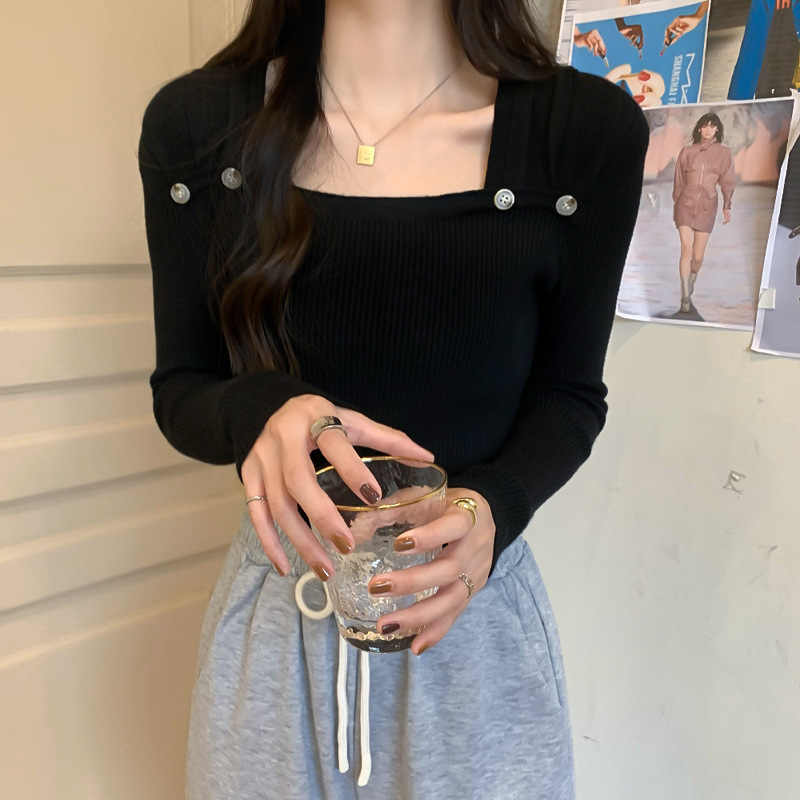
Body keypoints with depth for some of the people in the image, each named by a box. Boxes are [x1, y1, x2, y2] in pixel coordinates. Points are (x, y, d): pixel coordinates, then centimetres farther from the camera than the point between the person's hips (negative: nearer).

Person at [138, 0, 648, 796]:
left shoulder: (590, 127, -9)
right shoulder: (195, 123, -6)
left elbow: (570, 393, 0)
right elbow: (179, 390, 0)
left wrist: (494, 507, -20)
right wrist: (262, 410, -23)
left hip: (475, 615, 0)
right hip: (277, 608, 2)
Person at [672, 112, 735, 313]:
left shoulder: (723, 152, 4)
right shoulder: (687, 151, 4)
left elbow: (728, 181, 3)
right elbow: (679, 180, 10)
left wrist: (727, 206, -4)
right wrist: (675, 204, 11)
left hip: (707, 207, 1)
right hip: (686, 204, -1)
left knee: (698, 256, 2)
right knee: (686, 249, -14)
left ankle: (690, 285, 31)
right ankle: (685, 298, -11)